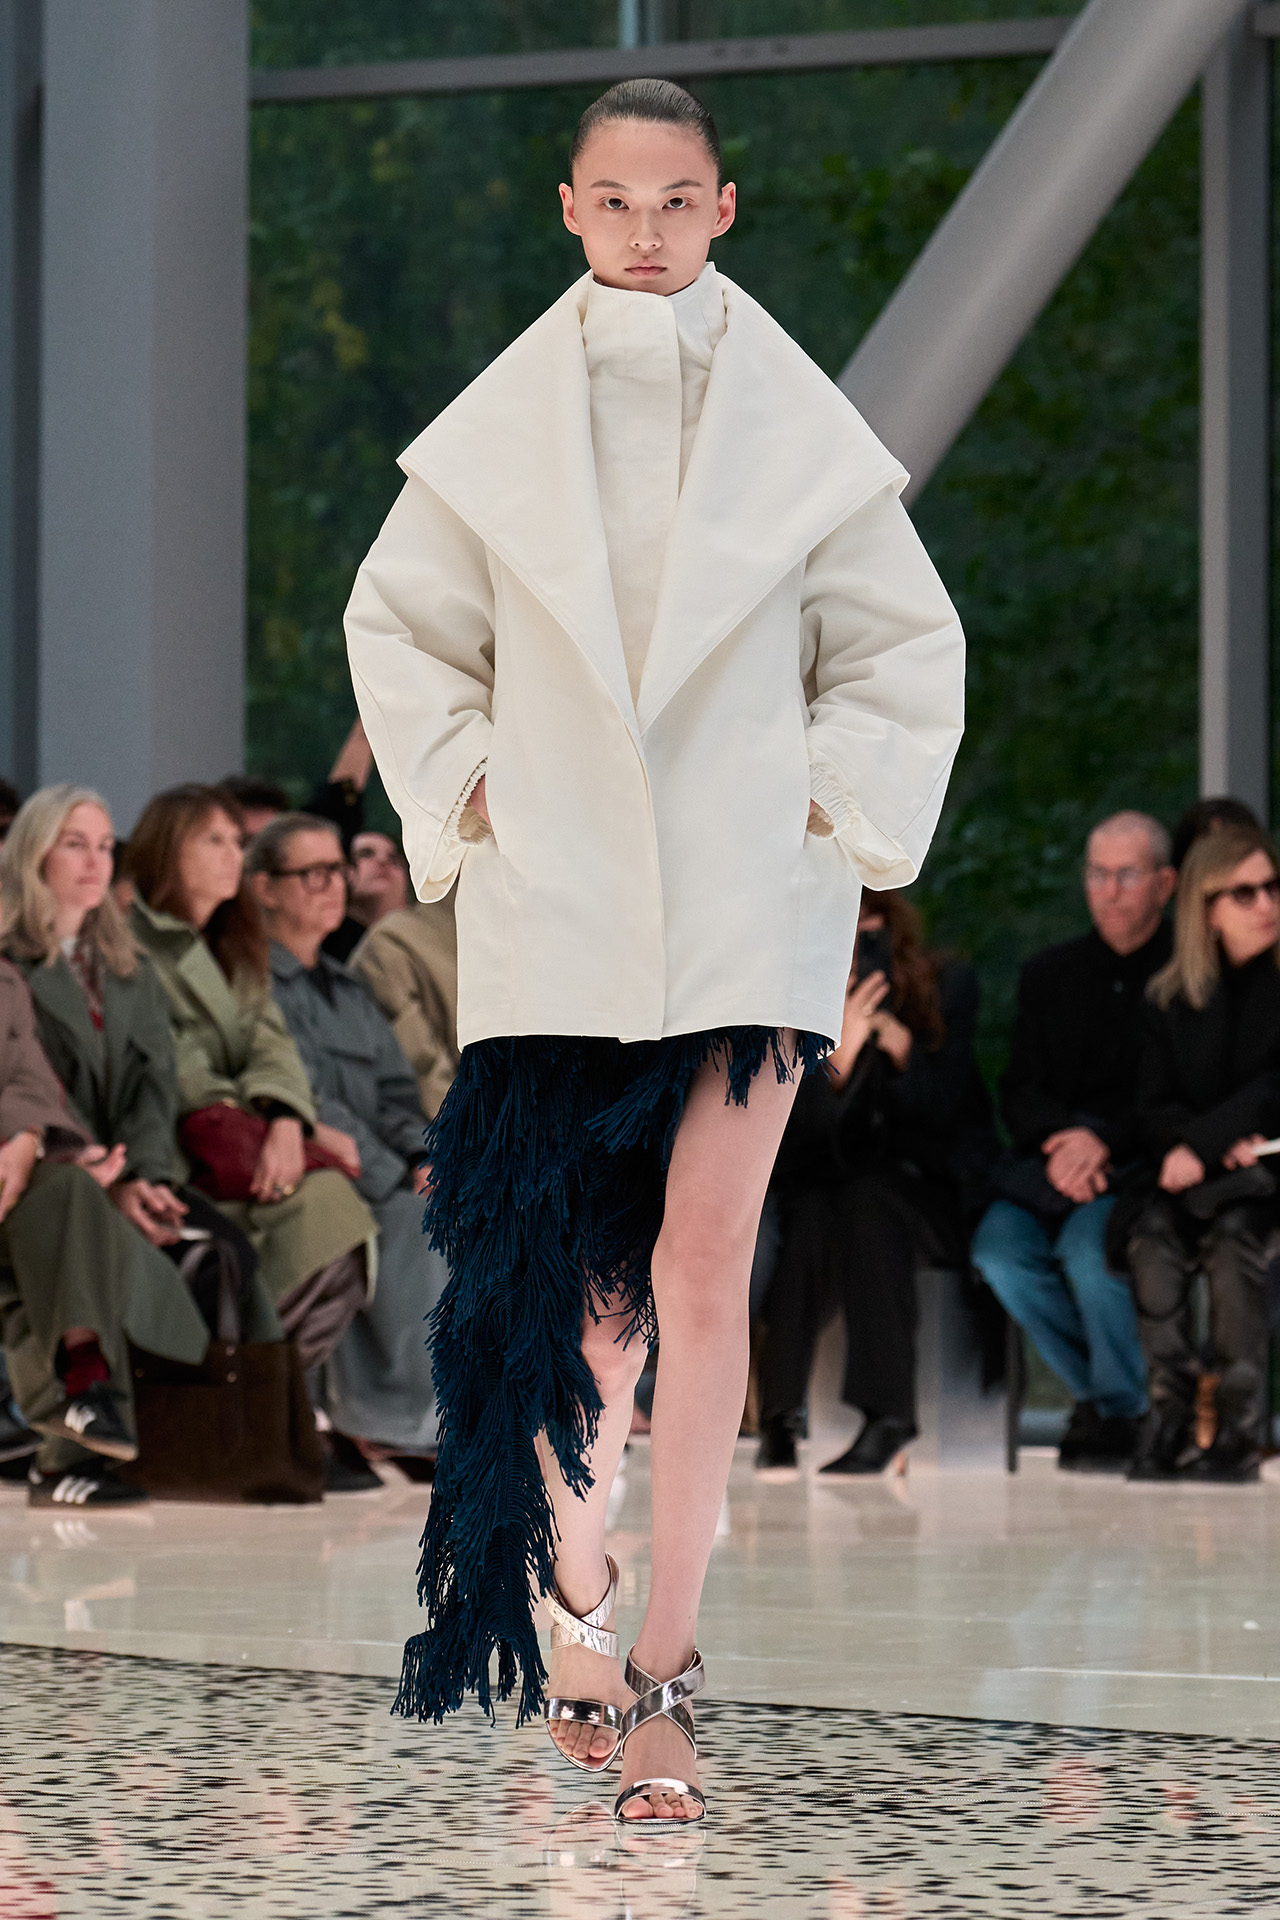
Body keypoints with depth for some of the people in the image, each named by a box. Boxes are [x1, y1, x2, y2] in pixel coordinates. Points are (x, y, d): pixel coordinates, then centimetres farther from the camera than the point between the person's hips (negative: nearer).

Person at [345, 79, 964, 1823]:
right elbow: (400, 623, 18)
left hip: (748, 911, -1)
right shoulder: (500, 429, 5)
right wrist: (461, 789, 7)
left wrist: (834, 805, 3)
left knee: (701, 1277, -7)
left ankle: (658, 1677, -5)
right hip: (553, 915, 1)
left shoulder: (801, 428, 3)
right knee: (563, 1284, -1)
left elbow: (907, 646, 12)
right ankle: (578, 1640, 11)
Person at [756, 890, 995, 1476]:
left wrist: (898, 1040, -26)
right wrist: (841, 1051, -30)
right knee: (811, 1215, -33)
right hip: (827, 1178, 1)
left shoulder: (947, 985, -6)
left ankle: (887, 1416, -38)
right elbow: (807, 1127, -12)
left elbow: (945, 1109, -10)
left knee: (868, 1204, -35)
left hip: (930, 1182, -1)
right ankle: (779, 1416, -32)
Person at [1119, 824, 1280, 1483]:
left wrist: (1204, 1145, -16)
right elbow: (1153, 1109, 8)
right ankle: (1168, 1415, -29)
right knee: (1153, 1232, -30)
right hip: (1192, 1176, 3)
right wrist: (1222, 1142, -11)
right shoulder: (1172, 996, 12)